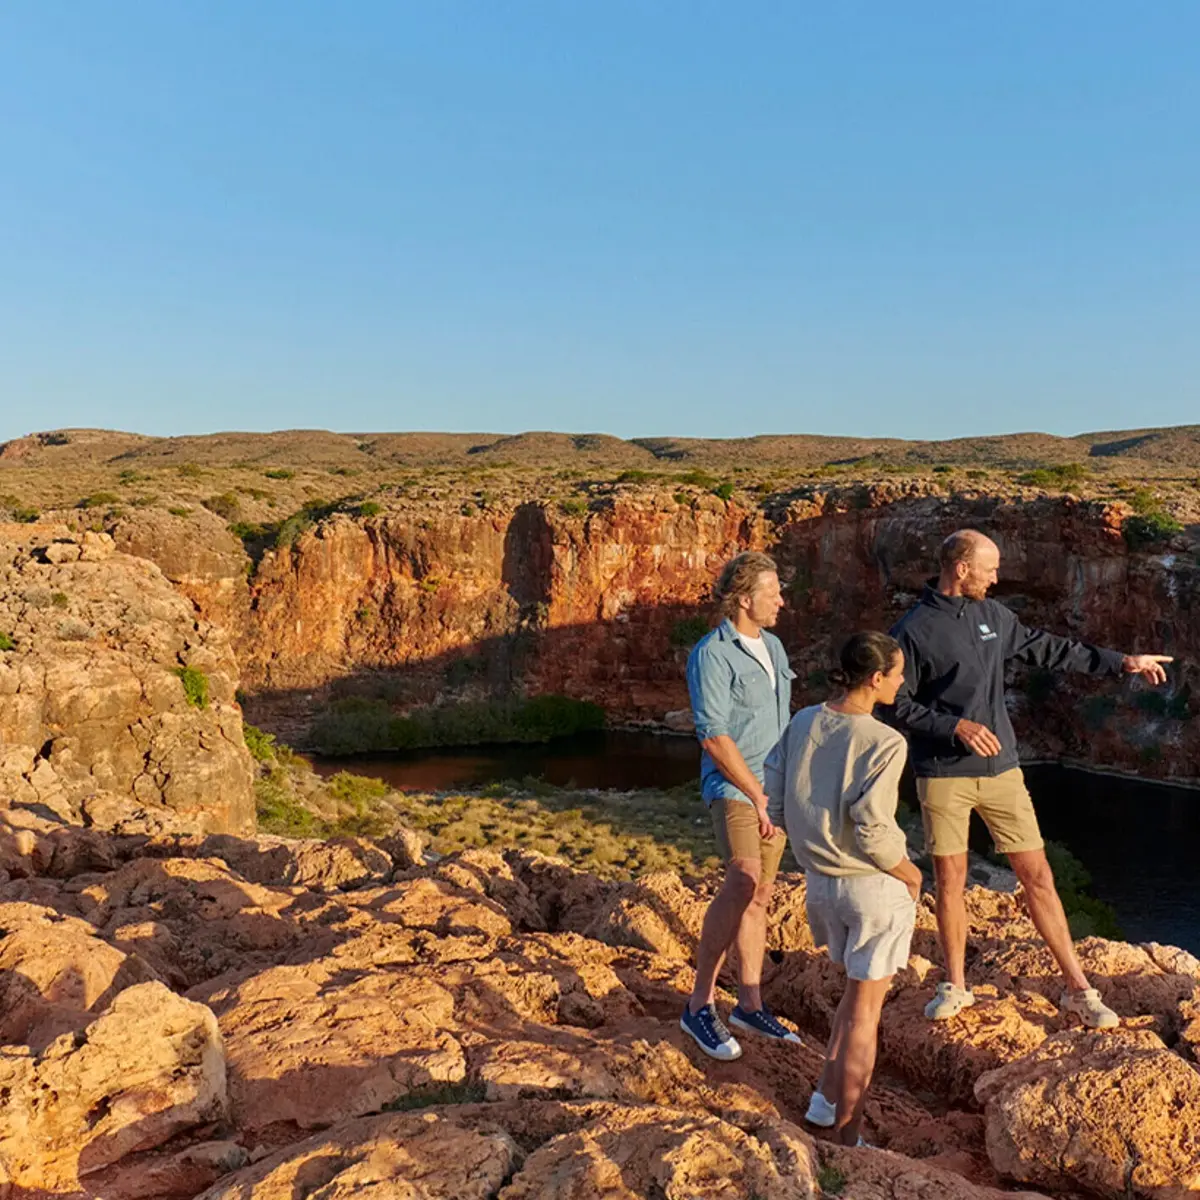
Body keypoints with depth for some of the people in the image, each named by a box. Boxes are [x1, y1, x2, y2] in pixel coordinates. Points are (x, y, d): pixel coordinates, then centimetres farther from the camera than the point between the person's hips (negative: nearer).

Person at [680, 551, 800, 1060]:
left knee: (758, 896, 11)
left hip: (775, 788, 8)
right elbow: (713, 737, -18)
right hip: (734, 788, -8)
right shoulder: (712, 655, -13)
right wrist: (759, 798, -16)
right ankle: (700, 1004, -14)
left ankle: (749, 1004, 21)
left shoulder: (772, 646, 12)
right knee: (743, 882, -24)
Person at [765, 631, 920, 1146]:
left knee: (859, 986, 28)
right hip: (873, 886, -6)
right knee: (865, 1008, 10)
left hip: (820, 880, 6)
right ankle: (846, 1132, 22)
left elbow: (773, 803, 0)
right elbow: (873, 831, -24)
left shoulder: (802, 723, -3)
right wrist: (910, 874, -5)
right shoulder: (883, 743, -22)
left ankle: (826, 1096, 30)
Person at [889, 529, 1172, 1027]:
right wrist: (956, 727, -20)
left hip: (1001, 769, 4)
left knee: (1037, 875, 6)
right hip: (943, 775, -4)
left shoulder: (993, 614, 6)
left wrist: (1121, 662, 19)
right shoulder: (914, 630, -10)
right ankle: (955, 987, 24)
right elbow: (898, 705, -10)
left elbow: (1046, 649, 17)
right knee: (950, 880, 7)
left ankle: (1078, 988, 17)